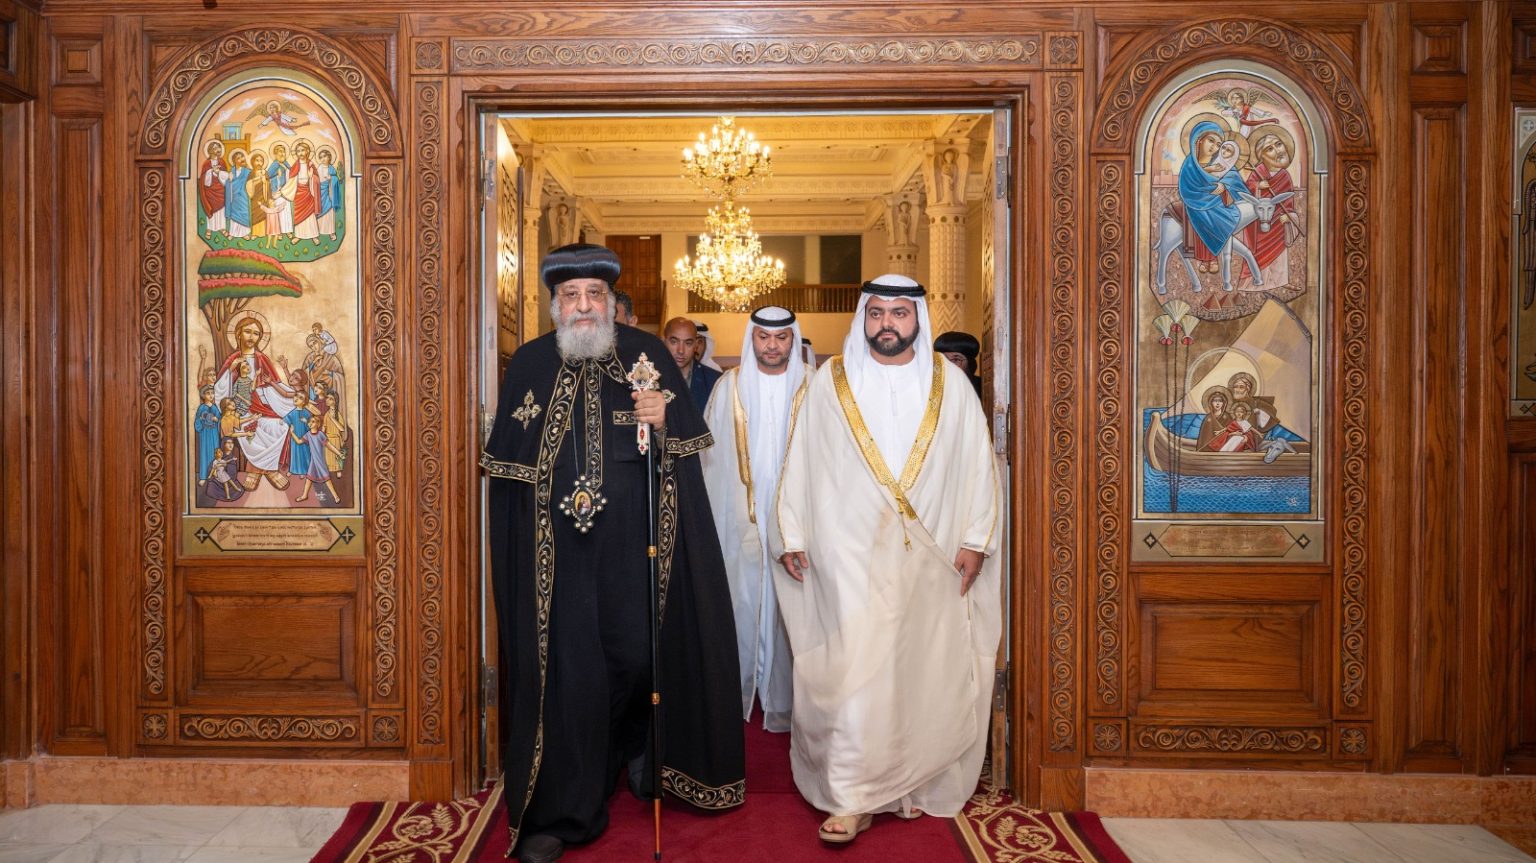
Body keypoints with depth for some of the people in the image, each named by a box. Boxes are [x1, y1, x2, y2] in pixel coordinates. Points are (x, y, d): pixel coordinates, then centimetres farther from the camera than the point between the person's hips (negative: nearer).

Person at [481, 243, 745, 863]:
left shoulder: (648, 354, 4)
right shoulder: (528, 364, 7)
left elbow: (690, 438, 4)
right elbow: (506, 465, 9)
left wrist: (662, 422, -17)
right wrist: (512, 547, 6)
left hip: (634, 543, 0)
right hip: (556, 550, 0)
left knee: (636, 654, 3)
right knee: (565, 666, 2)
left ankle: (635, 748, 36)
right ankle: (557, 812, 14)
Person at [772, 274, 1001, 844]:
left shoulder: (950, 384, 6)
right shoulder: (830, 381, 4)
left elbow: (978, 464, 6)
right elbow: (801, 461, 4)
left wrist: (975, 540, 0)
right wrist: (792, 535, 1)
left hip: (931, 557, 2)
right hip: (851, 556, -1)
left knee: (925, 671, 8)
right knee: (852, 669, -5)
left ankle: (921, 785, 25)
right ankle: (851, 799, 5)